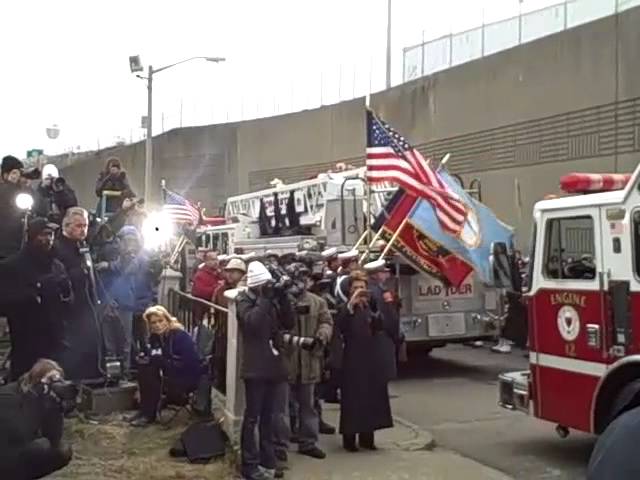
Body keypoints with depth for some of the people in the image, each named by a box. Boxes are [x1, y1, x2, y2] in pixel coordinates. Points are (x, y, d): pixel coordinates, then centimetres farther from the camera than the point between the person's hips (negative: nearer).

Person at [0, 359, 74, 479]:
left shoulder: (42, 399, -5)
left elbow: (53, 439, -11)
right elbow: (21, 438, -33)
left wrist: (57, 405, -22)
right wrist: (35, 399, -32)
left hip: (21, 452, 7)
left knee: (63, 451, -5)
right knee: (43, 447, -26)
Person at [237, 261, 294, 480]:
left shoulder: (271, 300, 13)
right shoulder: (244, 300, -5)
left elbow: (289, 323, 5)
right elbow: (253, 322, -23)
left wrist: (282, 299, -5)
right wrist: (265, 298, -19)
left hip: (272, 364, 7)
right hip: (255, 366, -7)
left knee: (268, 415, 13)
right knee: (252, 416, -4)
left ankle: (267, 461, 21)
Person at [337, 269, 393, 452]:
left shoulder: (370, 307, 9)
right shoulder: (346, 308, -1)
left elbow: (380, 327, -9)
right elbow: (341, 328, -21)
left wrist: (374, 308, -26)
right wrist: (351, 304, -31)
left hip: (372, 358, 4)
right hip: (353, 359, -4)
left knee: (372, 397, 6)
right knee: (352, 398, -5)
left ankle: (367, 437, 16)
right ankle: (349, 438, 1)